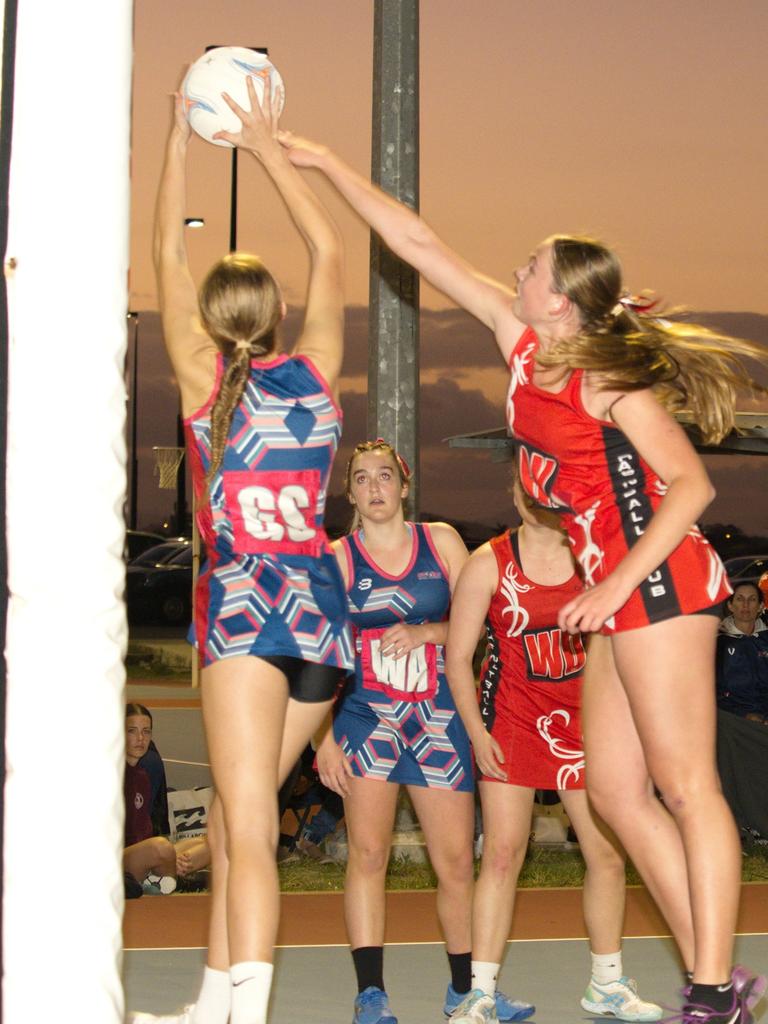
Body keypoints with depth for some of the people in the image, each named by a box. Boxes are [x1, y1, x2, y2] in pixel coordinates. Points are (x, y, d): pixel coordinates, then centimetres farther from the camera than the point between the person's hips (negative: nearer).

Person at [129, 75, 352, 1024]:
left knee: (248, 832, -11)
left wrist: (182, 136, 18)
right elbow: (329, 249, 20)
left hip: (246, 602, -5)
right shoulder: (315, 371, 8)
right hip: (322, 607, 5)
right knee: (234, 819, 17)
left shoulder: (204, 376, 0)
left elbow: (168, 253, 10)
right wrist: (267, 146, 22)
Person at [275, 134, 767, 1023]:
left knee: (684, 784, -7)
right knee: (615, 790, 8)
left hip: (655, 582, -9)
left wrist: (615, 585, -21)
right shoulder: (522, 344, 10)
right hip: (614, 592, 9)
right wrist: (323, 162, 16)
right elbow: (419, 245, 14)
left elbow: (691, 485, -15)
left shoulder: (608, 376, -11)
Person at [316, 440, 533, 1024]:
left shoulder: (442, 542, 7)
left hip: (439, 714, 2)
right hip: (366, 713, -2)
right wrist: (324, 738, -8)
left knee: (456, 861, 4)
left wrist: (425, 633, -13)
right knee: (368, 851, -14)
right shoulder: (337, 558, 2)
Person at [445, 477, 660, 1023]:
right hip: (512, 716, -3)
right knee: (503, 851, -10)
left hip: (582, 718, 3)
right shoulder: (489, 563, -6)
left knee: (609, 852, 4)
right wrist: (477, 732, -12)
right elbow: (458, 657, -4)